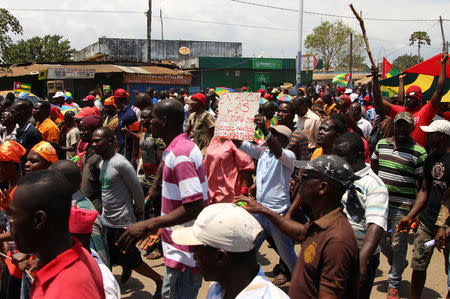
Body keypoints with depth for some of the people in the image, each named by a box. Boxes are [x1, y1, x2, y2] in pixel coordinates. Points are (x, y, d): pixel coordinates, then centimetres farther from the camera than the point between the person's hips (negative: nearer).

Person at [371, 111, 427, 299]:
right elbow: (373, 170, 17)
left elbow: (422, 184, -5)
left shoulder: (419, 152, -7)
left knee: (399, 244, 6)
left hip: (403, 207, -4)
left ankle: (394, 283, 24)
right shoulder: (381, 144, 6)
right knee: (379, 240, 12)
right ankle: (399, 263, 41)